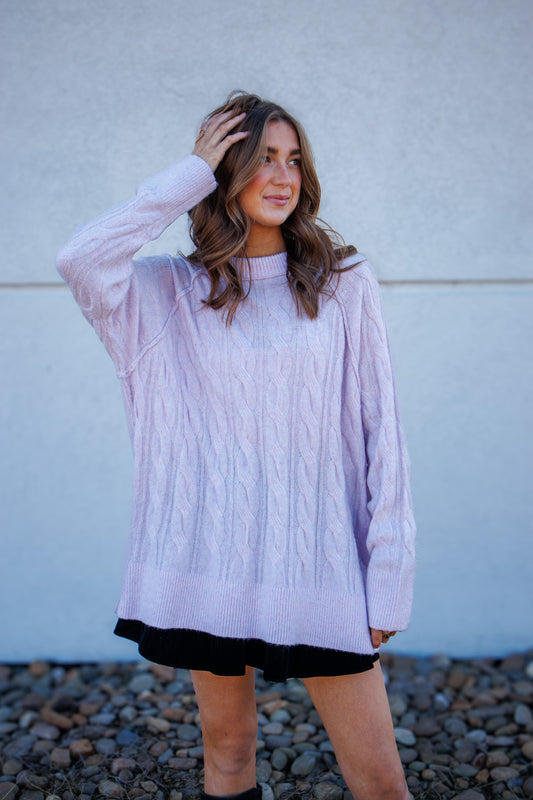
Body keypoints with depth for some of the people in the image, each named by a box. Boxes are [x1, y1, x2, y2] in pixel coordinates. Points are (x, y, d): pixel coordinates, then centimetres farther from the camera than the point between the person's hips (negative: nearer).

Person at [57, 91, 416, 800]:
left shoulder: (344, 282, 3)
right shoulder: (171, 293, 4)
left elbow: (381, 430, 2)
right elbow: (80, 260, -17)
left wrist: (389, 578, -2)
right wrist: (191, 176, -8)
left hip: (318, 563, 0)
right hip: (211, 561, 1)